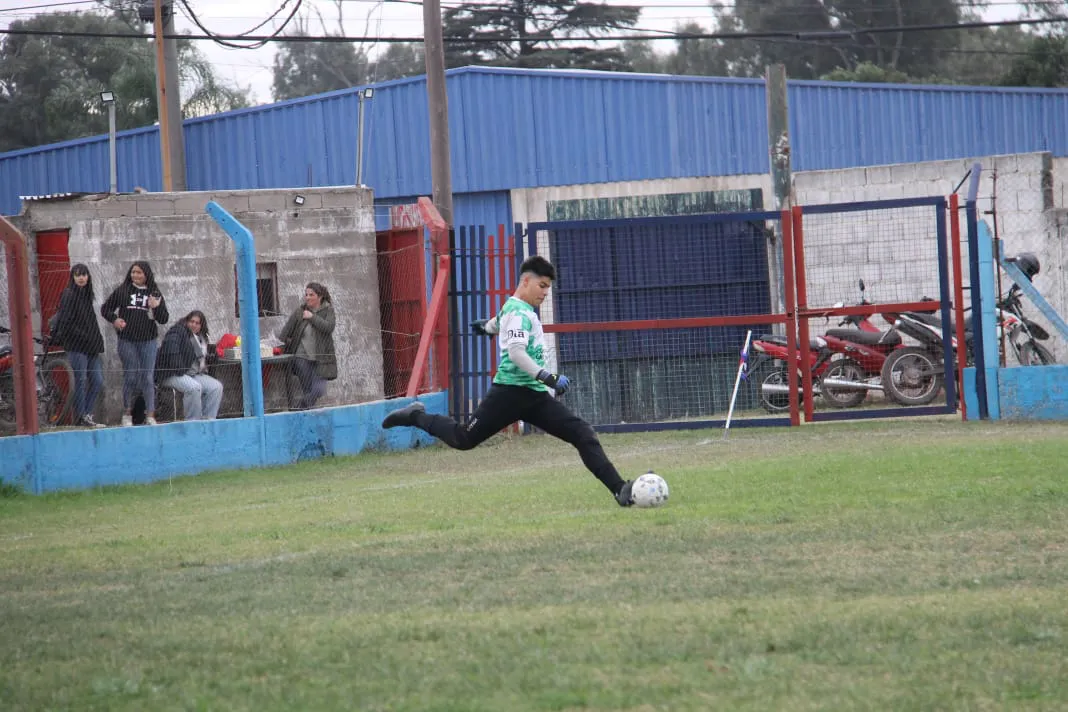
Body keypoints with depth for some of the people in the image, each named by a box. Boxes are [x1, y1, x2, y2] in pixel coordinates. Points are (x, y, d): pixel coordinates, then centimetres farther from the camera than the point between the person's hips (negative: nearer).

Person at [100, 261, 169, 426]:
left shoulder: (154, 294, 5)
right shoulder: (122, 291, 4)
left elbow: (164, 319, 5)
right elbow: (105, 309, 11)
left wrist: (156, 307, -14)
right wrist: (114, 319, -7)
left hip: (148, 341, 1)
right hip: (127, 341, -1)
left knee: (147, 378, 0)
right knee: (131, 375, 0)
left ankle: (150, 416, 0)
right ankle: (127, 413, 11)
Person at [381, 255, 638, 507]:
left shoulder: (525, 309, 20)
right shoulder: (519, 312, -10)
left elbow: (499, 321, 44)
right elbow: (515, 352, -25)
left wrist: (487, 326, 67)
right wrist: (548, 378, -31)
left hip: (535, 396, 9)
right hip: (511, 391, -9)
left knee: (583, 434, -6)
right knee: (464, 439, -6)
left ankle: (619, 489, -14)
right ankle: (417, 417, 20)